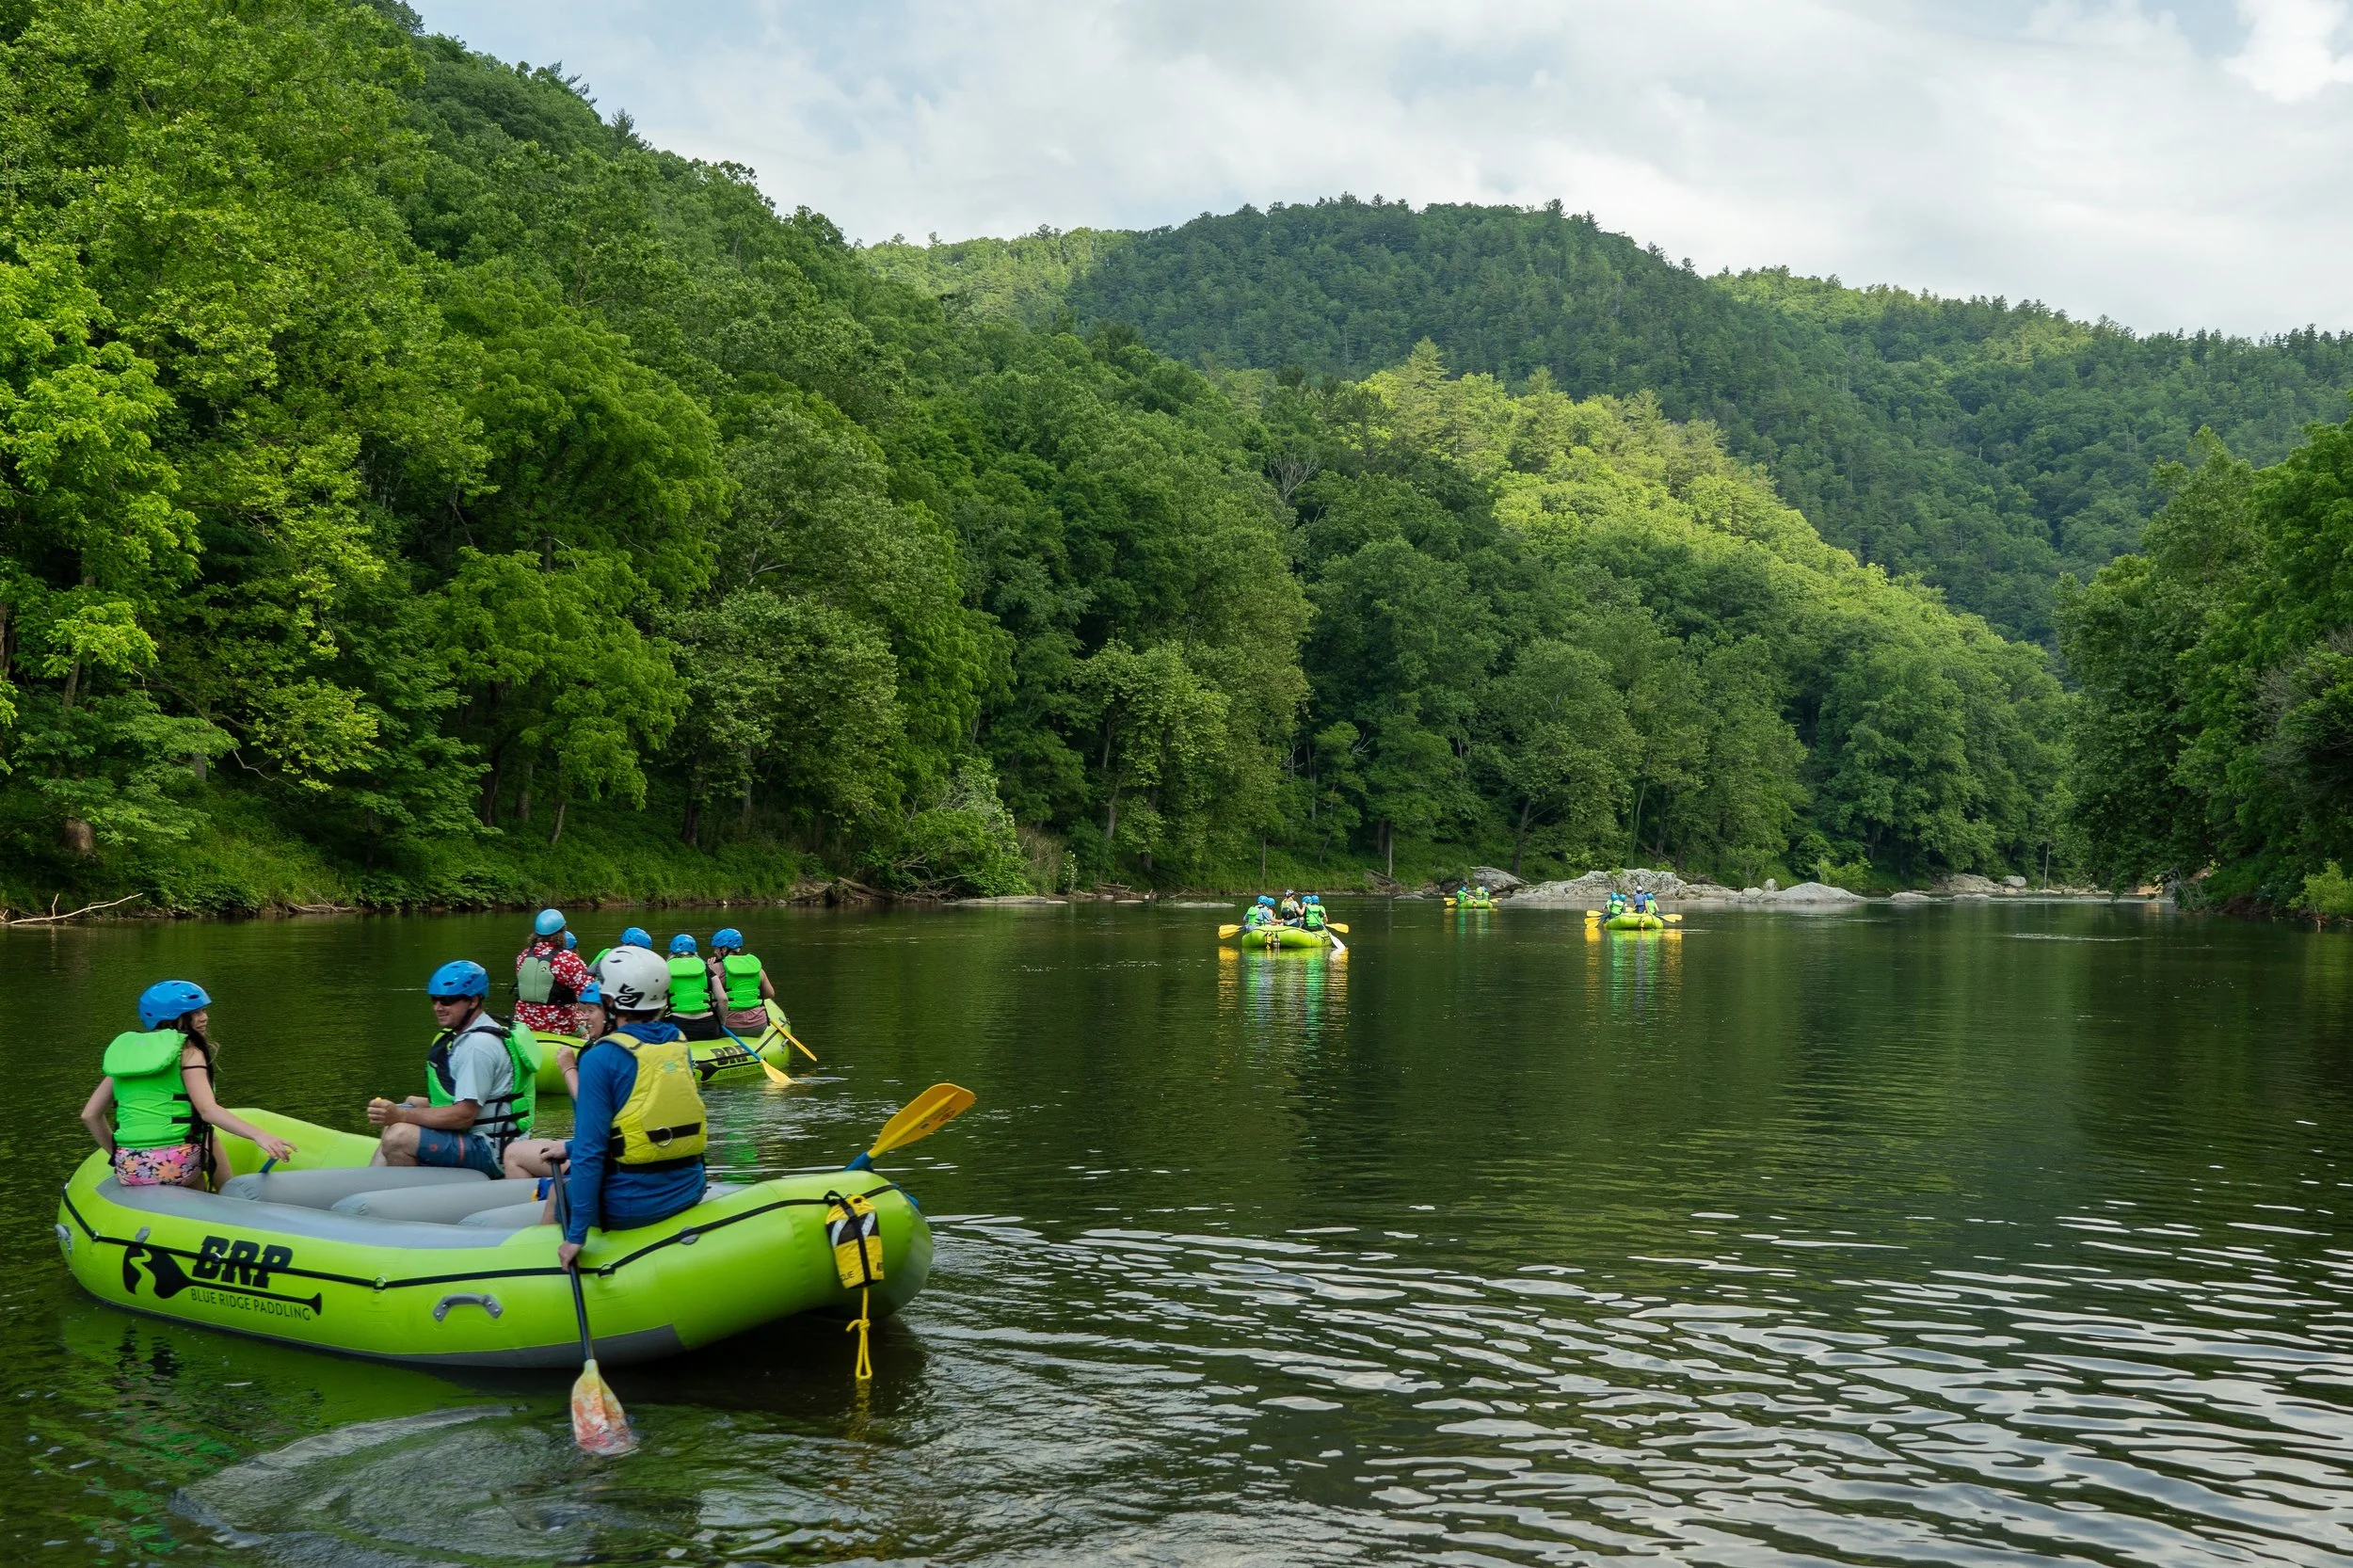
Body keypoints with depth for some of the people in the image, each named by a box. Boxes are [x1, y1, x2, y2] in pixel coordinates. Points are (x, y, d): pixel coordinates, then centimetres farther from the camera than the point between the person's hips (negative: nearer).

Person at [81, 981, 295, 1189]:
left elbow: (89, 1115, 14)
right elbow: (207, 1109, -17)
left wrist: (116, 1154, 25)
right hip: (175, 1168, -5)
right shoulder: (187, 1052, -2)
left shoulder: (125, 1050, 14)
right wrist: (258, 1134, -26)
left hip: (128, 1172, 5)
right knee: (209, 1137, 29)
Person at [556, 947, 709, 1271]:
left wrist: (576, 1234, -13)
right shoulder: (679, 1045, 4)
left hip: (630, 1206, -6)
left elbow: (589, 1149, -17)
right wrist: (572, 1151, 24)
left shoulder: (601, 1057, -16)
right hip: (688, 1192, 6)